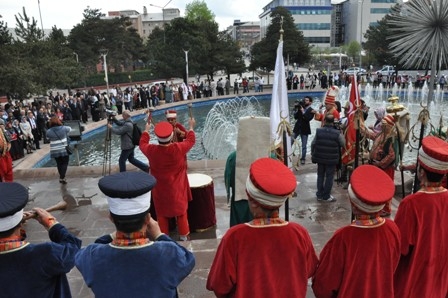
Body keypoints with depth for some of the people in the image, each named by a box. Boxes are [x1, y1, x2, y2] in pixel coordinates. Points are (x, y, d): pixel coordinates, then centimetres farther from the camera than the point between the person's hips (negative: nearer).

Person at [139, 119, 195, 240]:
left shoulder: (151, 150, -20)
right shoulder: (179, 148, -23)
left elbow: (142, 144, 5)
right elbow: (191, 140, -3)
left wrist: (146, 130, 21)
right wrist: (191, 127, 14)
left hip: (160, 189, 1)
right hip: (177, 188, -1)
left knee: (162, 212, 16)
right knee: (181, 209, 16)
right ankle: (183, 235, 26)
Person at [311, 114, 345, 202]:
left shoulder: (318, 131, -6)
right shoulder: (337, 133, -14)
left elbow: (313, 144, 0)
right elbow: (343, 144, -3)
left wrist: (312, 154, 14)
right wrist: (341, 135, 12)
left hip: (320, 158, 3)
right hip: (331, 159, -3)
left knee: (320, 176, 16)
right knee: (329, 177, 8)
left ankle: (319, 195, 22)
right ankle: (326, 196, 15)